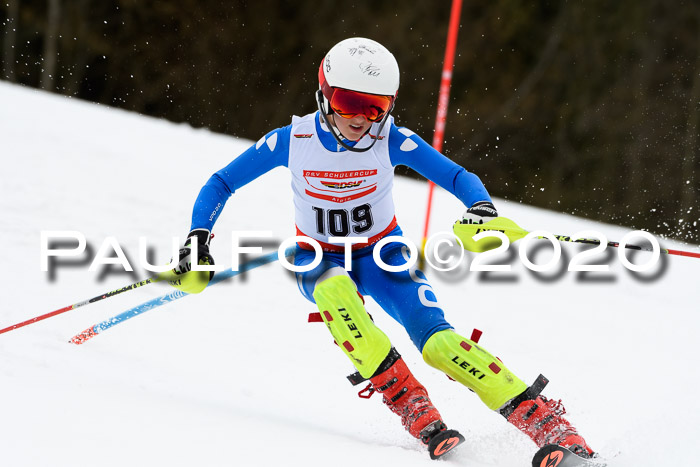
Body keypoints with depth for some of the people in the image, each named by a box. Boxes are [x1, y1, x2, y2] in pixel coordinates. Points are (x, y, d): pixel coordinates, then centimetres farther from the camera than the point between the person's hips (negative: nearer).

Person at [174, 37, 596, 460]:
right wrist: (198, 239, -20)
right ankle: (409, 404, -35)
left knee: (437, 340, -24)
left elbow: (459, 177, -17)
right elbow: (221, 184, -7)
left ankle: (544, 421, -24)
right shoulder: (291, 141, -17)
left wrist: (482, 209, -39)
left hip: (383, 254, 0)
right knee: (333, 290, -38)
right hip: (321, 262, 1)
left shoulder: (391, 140, -18)